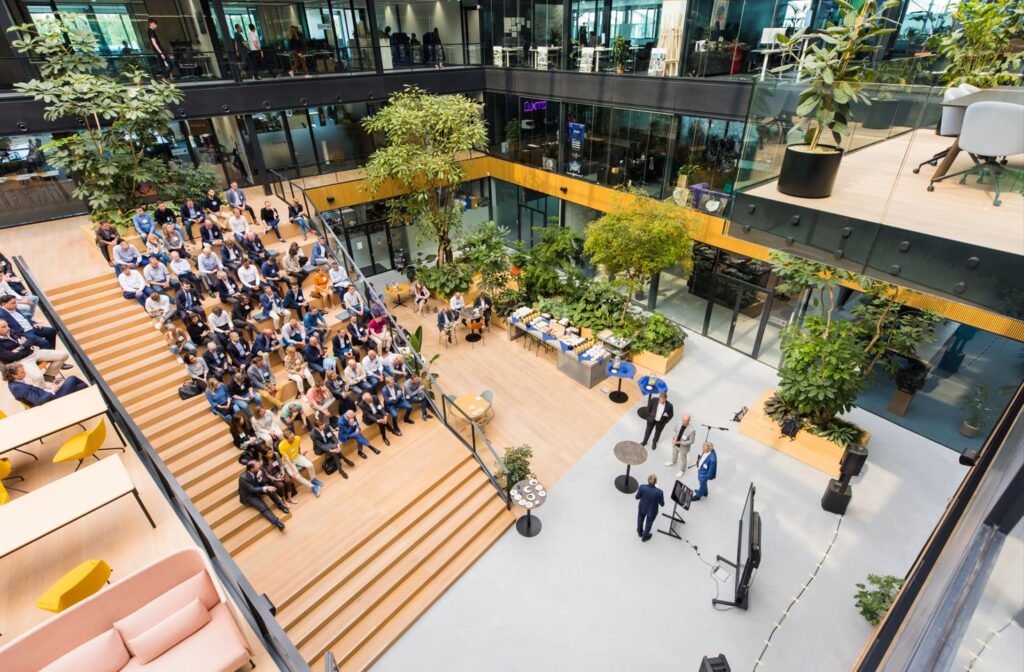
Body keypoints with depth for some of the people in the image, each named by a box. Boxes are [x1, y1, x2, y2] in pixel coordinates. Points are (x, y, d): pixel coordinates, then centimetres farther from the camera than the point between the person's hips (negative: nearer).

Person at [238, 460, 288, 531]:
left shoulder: (258, 470, -17)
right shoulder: (243, 478, -32)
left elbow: (264, 482, -11)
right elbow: (252, 490, -28)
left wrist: (259, 477, -33)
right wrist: (266, 488, -38)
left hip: (257, 488, 5)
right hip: (248, 495, -5)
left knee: (270, 489, -25)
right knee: (263, 508, -23)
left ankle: (281, 505, -7)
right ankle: (277, 522, -29)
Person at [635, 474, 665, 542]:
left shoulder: (642, 487, -31)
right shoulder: (659, 492, -34)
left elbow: (637, 497, -13)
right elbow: (662, 504, -17)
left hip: (642, 508, 2)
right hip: (652, 511, -1)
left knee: (640, 520, 32)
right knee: (649, 523, 29)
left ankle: (639, 533, 59)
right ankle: (644, 537, 53)